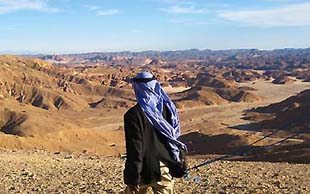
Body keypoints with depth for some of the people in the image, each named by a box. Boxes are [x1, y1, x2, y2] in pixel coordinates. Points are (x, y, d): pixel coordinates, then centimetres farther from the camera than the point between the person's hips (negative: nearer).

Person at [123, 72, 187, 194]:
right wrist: (179, 165, 17)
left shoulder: (134, 114, -17)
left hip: (145, 171, -4)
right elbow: (175, 138, 7)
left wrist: (132, 178, -12)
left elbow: (135, 149, -18)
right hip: (167, 169, 4)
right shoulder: (167, 108, 0)